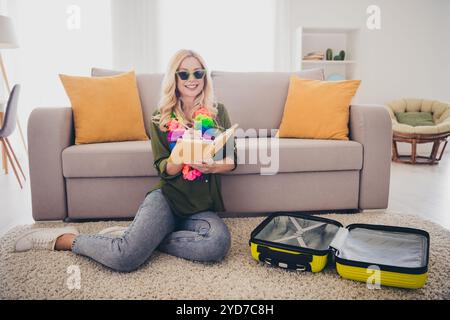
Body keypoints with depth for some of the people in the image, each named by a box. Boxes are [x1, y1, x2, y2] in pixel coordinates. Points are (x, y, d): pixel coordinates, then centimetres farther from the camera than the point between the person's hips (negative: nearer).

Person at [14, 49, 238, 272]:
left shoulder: (218, 112, 7)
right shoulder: (161, 118, 4)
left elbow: (232, 161, 5)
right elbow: (164, 169, -1)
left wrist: (212, 166, -18)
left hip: (201, 206, 3)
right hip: (167, 197, -2)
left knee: (219, 243, -33)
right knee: (125, 258, -28)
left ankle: (143, 238, -12)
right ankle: (63, 239, 2)